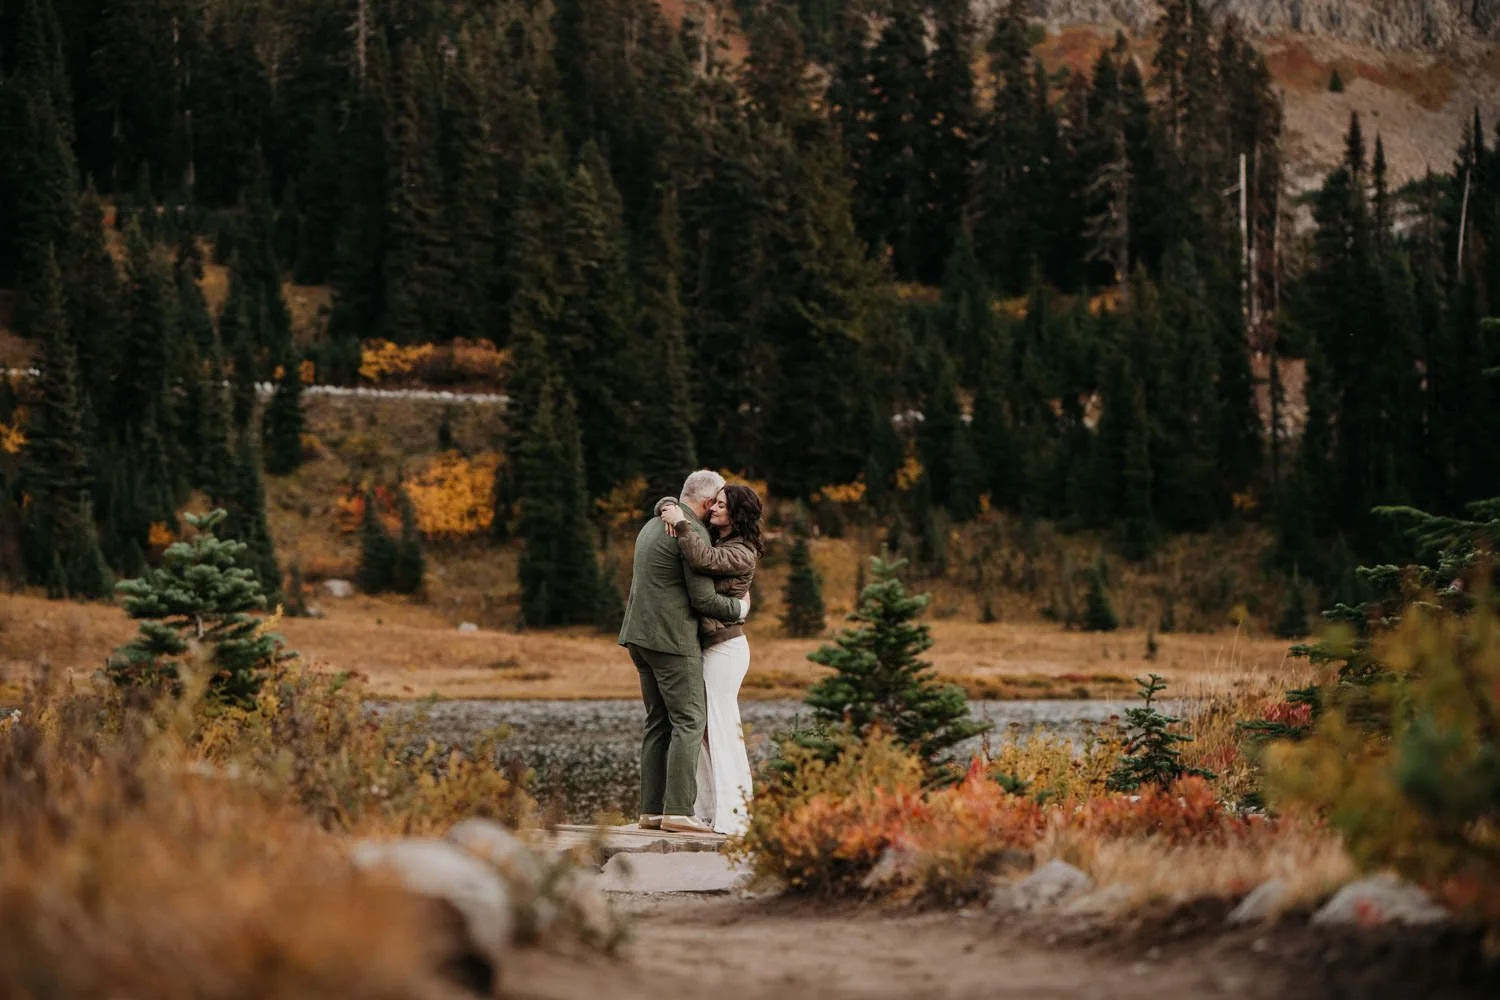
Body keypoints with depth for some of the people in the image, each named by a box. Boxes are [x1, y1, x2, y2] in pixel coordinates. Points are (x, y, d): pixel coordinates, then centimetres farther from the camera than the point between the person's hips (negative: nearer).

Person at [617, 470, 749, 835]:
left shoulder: (653, 524, 16)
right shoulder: (694, 532, -13)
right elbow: (702, 599, -15)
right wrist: (739, 608, 2)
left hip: (640, 634, 9)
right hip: (672, 639, -9)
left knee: (658, 723, 11)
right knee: (688, 722, -6)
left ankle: (652, 810, 8)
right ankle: (678, 811, -11)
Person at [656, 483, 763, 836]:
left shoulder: (742, 553, -12)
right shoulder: (711, 538, 12)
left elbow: (703, 559, -31)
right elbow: (669, 505, 19)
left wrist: (681, 524, -21)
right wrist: (667, 511, -4)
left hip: (724, 648, -9)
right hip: (703, 647, 9)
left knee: (721, 729, -8)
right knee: (701, 729, 10)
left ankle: (732, 816, -6)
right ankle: (708, 811, 14)